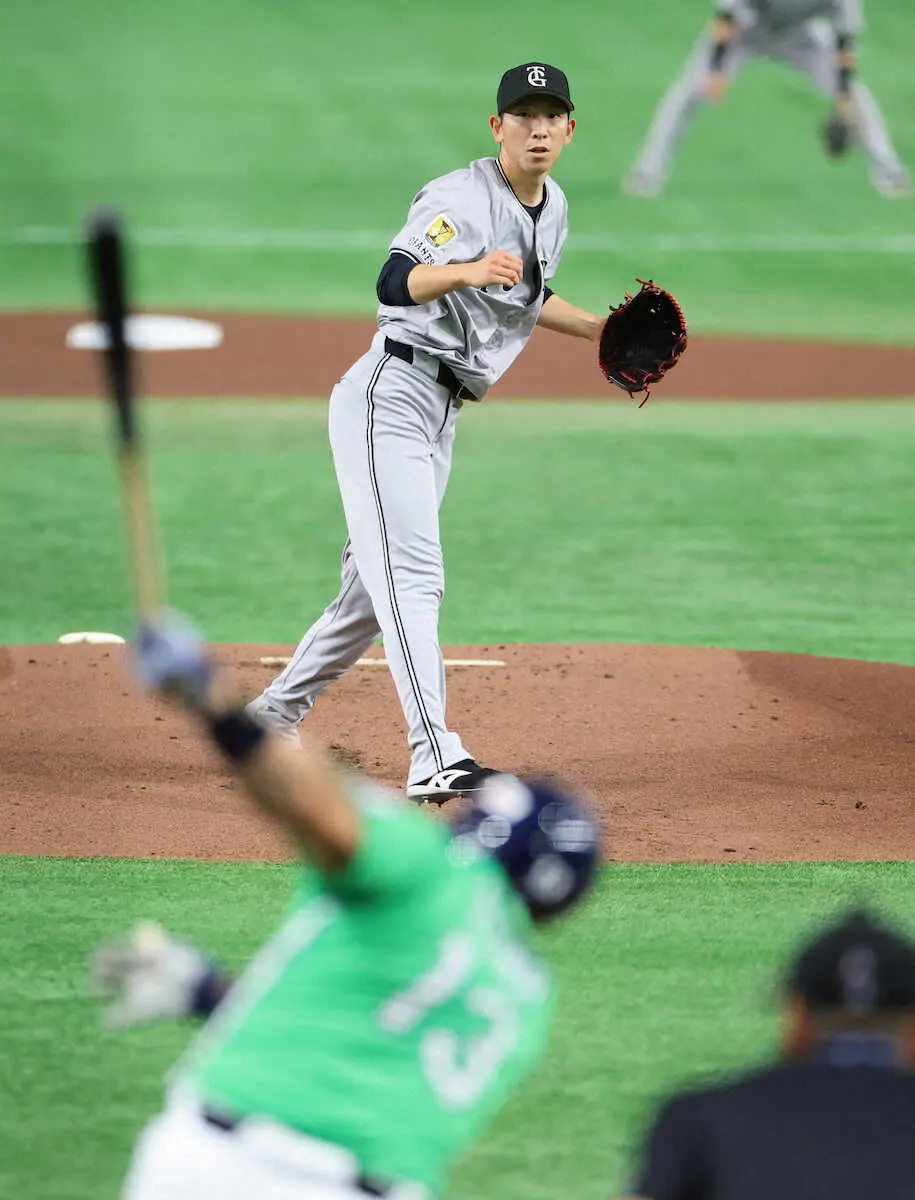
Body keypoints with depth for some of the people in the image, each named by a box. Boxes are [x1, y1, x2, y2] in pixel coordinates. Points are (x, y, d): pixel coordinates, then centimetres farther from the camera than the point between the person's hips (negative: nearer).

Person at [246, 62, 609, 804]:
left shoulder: (553, 209, 14)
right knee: (411, 577, -18)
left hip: (441, 418, 9)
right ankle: (436, 760, -27)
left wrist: (594, 329, 21)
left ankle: (275, 716, 30)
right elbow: (396, 283, -31)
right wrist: (466, 270, -49)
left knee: (376, 588, 15)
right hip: (390, 394, -9)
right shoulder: (459, 200, -15)